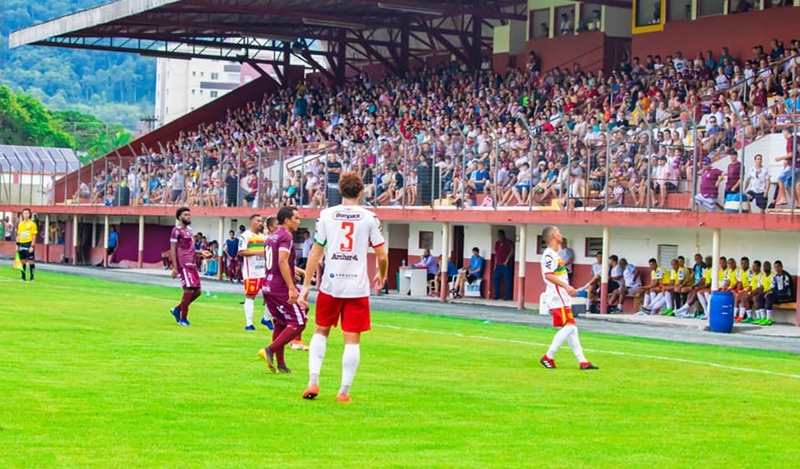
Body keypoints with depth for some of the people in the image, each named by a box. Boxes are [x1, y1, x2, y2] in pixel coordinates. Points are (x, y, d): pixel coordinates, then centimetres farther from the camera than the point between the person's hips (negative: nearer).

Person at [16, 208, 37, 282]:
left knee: (31, 261, -3)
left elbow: (34, 236, -6)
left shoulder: (32, 224, -4)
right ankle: (23, 277, 15)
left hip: (29, 244, -5)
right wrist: (17, 244, 9)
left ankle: (32, 277, 3)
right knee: (22, 261, 8)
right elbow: (18, 235, 16)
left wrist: (32, 246, -13)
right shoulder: (20, 224, 11)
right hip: (21, 244, 5)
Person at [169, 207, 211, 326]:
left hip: (192, 265, 9)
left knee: (197, 291, 7)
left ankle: (177, 309, 21)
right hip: (183, 265, -9)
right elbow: (173, 249, -11)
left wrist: (200, 253, 13)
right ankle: (183, 319, -1)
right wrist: (175, 267, -17)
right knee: (189, 290, -11)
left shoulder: (189, 231, 20)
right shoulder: (177, 230, -6)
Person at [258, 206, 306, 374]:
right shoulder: (286, 236, -13)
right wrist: (291, 288, -28)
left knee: (280, 324, 15)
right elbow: (282, 262, -24)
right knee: (298, 323, -4)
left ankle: (280, 364, 15)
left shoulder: (272, 237, 16)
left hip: (268, 287, 9)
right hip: (281, 288, -9)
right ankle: (270, 350, -13)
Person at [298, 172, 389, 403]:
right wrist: (382, 276, 20)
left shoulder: (326, 215, 1)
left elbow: (315, 253, 0)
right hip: (358, 287, -1)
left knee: (321, 331, 18)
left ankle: (313, 381, 9)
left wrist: (306, 286, 4)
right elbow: (382, 256, 0)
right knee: (352, 339, 4)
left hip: (330, 284, 2)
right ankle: (344, 391, 4)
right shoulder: (369, 218, -1)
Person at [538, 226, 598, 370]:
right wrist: (566, 286, -30)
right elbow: (548, 275, -25)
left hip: (563, 299, 10)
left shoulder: (555, 255, 19)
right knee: (568, 326, -14)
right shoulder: (549, 254, -13)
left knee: (572, 328, 8)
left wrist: (569, 290, 26)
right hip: (557, 299, -10)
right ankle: (548, 357, -9)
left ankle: (582, 361, 8)